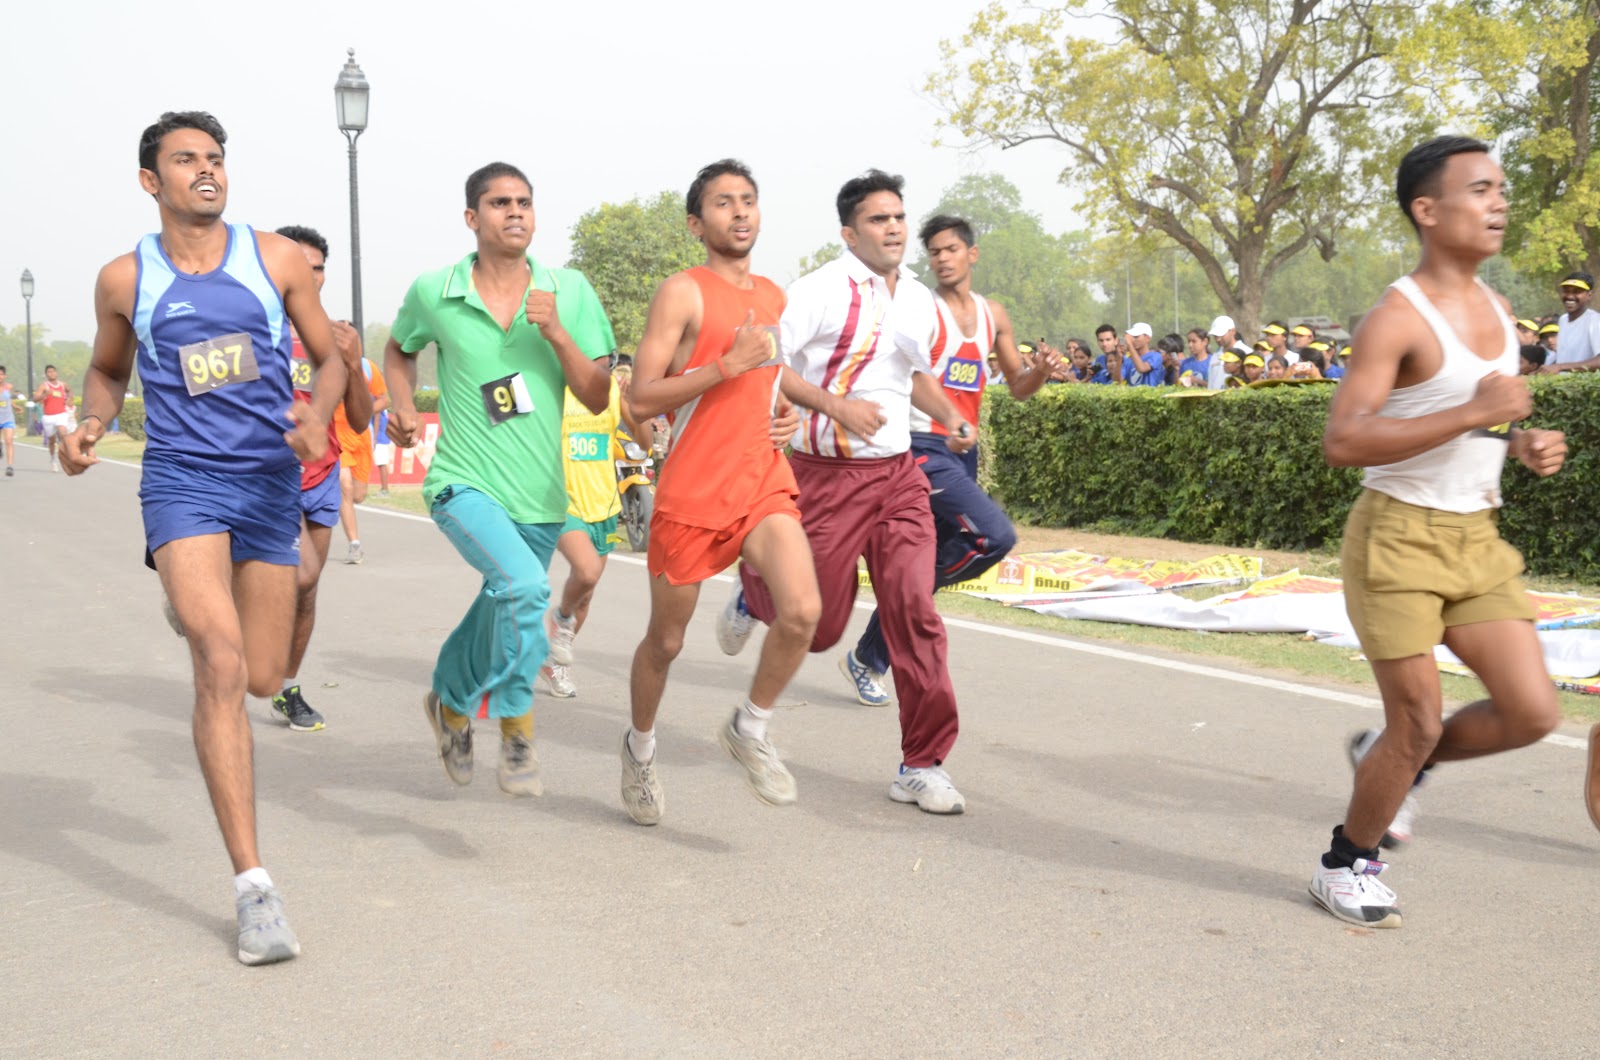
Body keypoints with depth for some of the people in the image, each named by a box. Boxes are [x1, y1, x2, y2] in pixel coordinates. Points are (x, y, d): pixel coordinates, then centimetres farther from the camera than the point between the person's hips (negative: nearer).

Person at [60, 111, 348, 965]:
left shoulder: (275, 259, 3)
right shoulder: (125, 279, 4)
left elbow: (328, 358, 9)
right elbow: (107, 371, 19)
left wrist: (317, 416, -12)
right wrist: (91, 423, -3)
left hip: (270, 481, 2)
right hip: (181, 482, -2)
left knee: (262, 679, 9)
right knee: (221, 665, -19)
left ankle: (192, 602, 50)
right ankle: (253, 889, -17)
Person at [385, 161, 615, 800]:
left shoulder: (569, 291, -1)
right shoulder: (432, 292, -2)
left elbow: (598, 398, -3)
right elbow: (399, 349, 20)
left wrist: (557, 332, -16)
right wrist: (403, 409, 3)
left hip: (540, 495, 3)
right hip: (464, 484, -3)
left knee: (504, 613, 17)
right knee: (523, 585, -29)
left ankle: (450, 700, 49)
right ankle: (516, 725, -8)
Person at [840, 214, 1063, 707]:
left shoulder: (993, 315, 13)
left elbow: (1018, 387, 19)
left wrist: (1041, 371, -2)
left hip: (963, 451, 7)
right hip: (924, 448, -7)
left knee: (926, 560, 10)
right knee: (996, 535, -23)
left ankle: (867, 659, 23)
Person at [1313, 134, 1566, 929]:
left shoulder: (1496, 311, 10)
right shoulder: (1398, 318, -16)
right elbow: (1342, 442, -26)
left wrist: (1524, 444, 1)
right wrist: (1473, 413, -27)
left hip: (1476, 538, 7)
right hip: (1399, 536, -7)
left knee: (1532, 713, 1)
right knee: (1418, 723, 0)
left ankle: (1393, 760, 27)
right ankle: (1345, 866, 23)